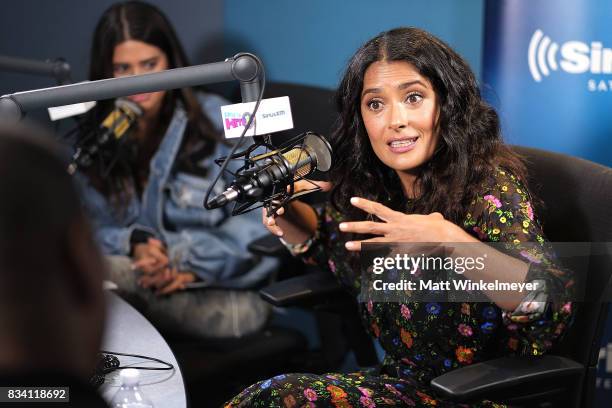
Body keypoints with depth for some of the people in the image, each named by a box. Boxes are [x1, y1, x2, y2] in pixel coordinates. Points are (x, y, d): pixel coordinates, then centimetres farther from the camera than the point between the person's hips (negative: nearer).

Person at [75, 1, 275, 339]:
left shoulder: (218, 121, -1)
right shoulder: (97, 137, 11)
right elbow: (90, 228, 6)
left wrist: (191, 262, -15)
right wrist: (134, 244, -15)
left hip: (222, 288, -3)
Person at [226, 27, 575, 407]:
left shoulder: (488, 186, -19)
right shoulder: (372, 187, -1)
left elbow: (554, 305, -31)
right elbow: (326, 241, 21)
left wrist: (449, 242, -40)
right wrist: (283, 212, -1)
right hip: (401, 377, 6)